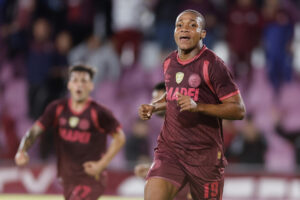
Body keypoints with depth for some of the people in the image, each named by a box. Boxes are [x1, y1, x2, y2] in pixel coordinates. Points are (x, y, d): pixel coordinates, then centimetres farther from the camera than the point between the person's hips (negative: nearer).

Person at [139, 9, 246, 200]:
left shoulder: (212, 64, -9)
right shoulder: (169, 62, 12)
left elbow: (238, 109, -13)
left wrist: (198, 106, -24)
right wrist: (153, 107, 11)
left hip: (205, 154, -4)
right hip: (170, 148, 4)